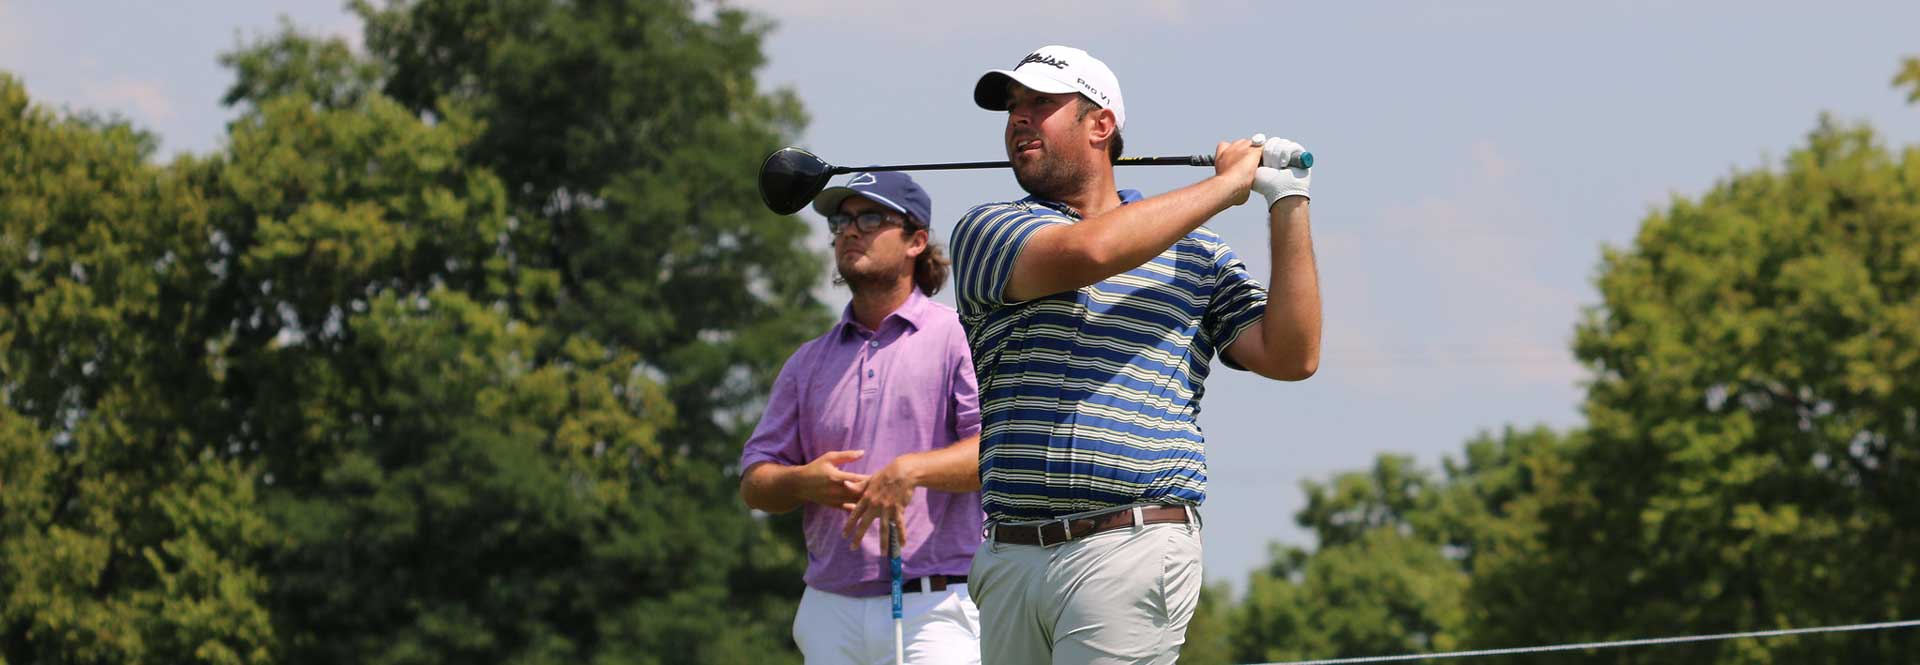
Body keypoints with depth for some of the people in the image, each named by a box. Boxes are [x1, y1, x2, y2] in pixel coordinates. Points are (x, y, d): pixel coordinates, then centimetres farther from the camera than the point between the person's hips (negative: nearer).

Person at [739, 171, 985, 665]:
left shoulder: (958, 338, 4)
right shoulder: (809, 362, 20)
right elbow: (754, 481, 16)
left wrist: (912, 470, -25)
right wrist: (805, 483, -7)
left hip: (934, 609, -5)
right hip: (830, 611, 5)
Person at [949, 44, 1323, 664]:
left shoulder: (1197, 254, 14)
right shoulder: (987, 231, 10)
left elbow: (1291, 356, 5)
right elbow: (1084, 252, -10)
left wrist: (1288, 206, 4)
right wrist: (1228, 183, 0)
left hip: (1129, 550, -2)